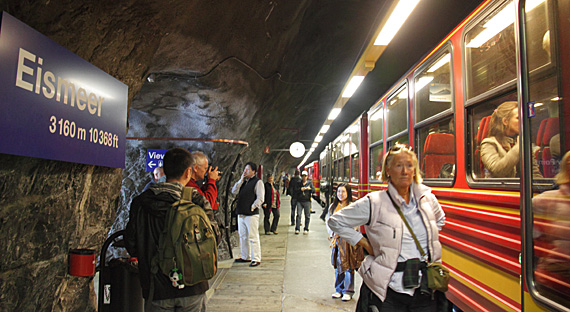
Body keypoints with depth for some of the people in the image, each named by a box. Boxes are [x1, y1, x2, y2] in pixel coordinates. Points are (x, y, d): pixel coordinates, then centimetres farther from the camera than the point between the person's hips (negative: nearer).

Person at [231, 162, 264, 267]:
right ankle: (245, 257, 27)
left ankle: (256, 259, 3)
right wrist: (241, 180, 0)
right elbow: (234, 191, 7)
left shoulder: (258, 182, -7)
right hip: (241, 214, 8)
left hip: (252, 215, -8)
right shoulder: (243, 182, 16)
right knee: (243, 236, 15)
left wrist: (251, 208, -14)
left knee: (253, 237, -4)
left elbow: (260, 199, -12)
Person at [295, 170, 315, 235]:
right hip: (299, 201, 0)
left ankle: (306, 229, 10)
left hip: (307, 201, 0)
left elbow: (314, 190, 0)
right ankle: (297, 229, -5)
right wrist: (300, 189, -15)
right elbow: (296, 191, 3)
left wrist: (310, 189, -20)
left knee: (307, 216, 2)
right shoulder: (299, 183, 11)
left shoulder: (310, 183, 9)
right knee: (298, 215, -7)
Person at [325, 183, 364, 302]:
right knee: (337, 265, 10)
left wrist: (338, 234, -12)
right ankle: (339, 290, 22)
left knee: (348, 266, -2)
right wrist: (332, 235, -4)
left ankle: (348, 292, 9)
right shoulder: (333, 206, 11)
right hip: (336, 239, 5)